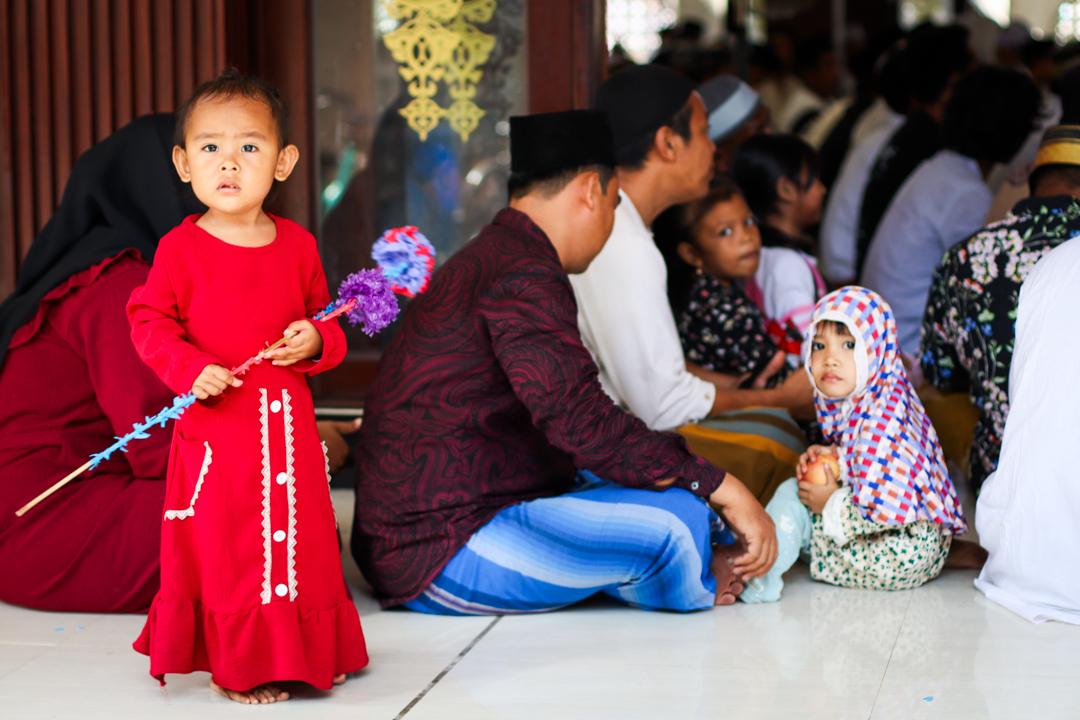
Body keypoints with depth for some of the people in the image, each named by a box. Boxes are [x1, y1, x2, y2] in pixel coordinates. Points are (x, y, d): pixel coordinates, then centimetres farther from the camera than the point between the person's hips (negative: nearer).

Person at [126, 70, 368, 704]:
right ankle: (241, 666, 14)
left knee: (302, 543, 12)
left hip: (289, 423, 3)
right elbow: (150, 322, -3)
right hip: (215, 424, -3)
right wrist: (190, 368, -18)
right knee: (226, 551, 1)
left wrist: (317, 341, -9)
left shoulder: (297, 245, 5)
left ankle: (307, 654, 28)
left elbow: (326, 318, 14)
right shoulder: (180, 248, -5)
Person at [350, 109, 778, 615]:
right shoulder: (523, 277, -17)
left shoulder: (486, 263, 19)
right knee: (674, 520, -19)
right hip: (441, 557, -12)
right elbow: (581, 423, -26)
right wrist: (723, 489, -19)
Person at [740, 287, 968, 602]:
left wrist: (830, 505, -17)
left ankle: (756, 575, 4)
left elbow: (884, 509, -33)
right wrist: (835, 460, -1)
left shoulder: (879, 419, -27)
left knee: (792, 497, -5)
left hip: (902, 555, -11)